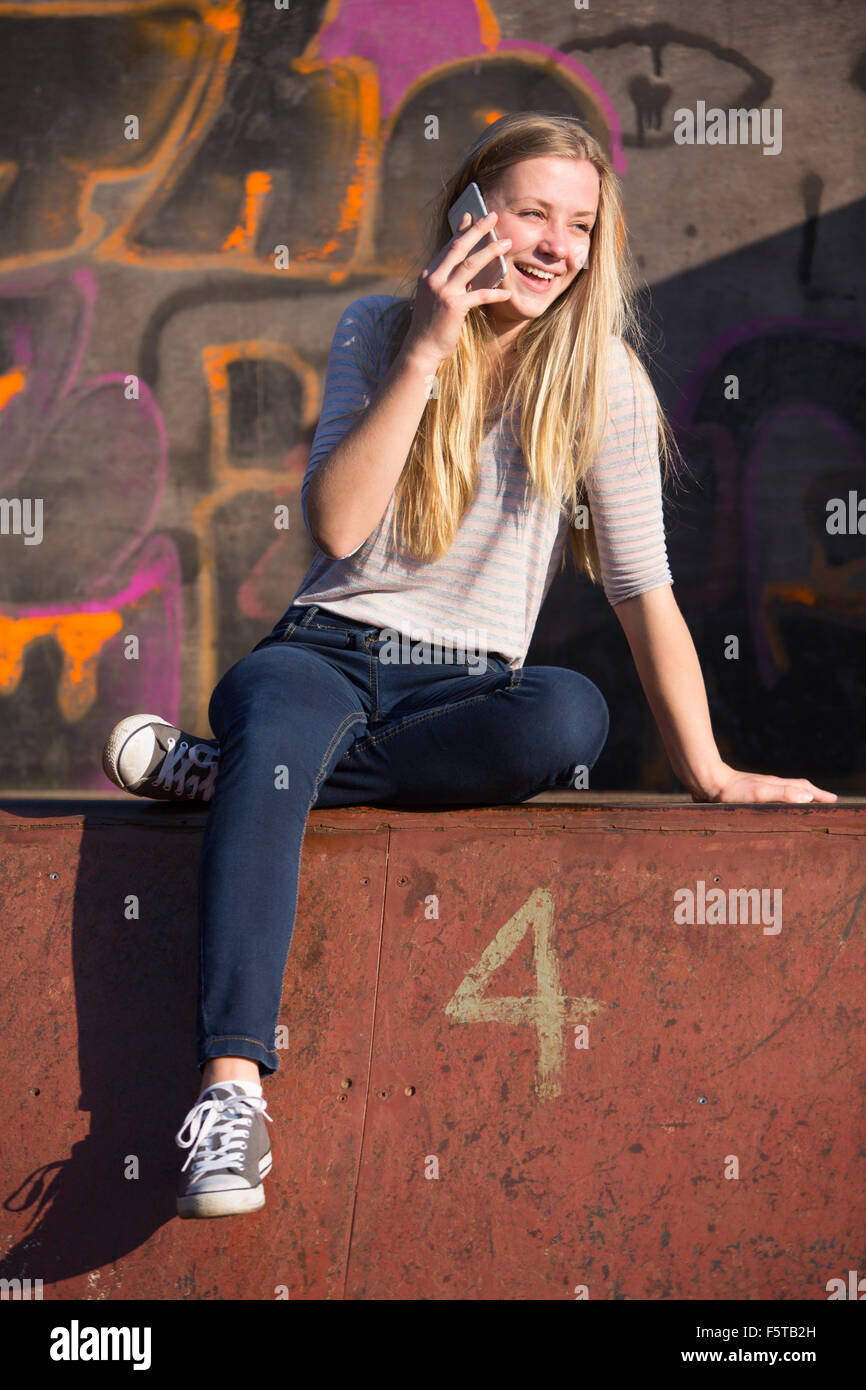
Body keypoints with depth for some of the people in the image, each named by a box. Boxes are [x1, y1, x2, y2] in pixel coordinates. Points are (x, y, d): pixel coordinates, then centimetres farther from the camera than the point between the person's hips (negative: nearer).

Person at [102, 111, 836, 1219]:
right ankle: (232, 1087, -48)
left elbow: (642, 586, 1)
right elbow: (335, 526, -10)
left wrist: (708, 771, -6)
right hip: (326, 654, -1)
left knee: (574, 714, -35)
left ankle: (230, 769, -22)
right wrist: (426, 352, -15)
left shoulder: (599, 377, 4)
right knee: (277, 707, -37)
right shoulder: (377, 332, 5)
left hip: (466, 688, 1)